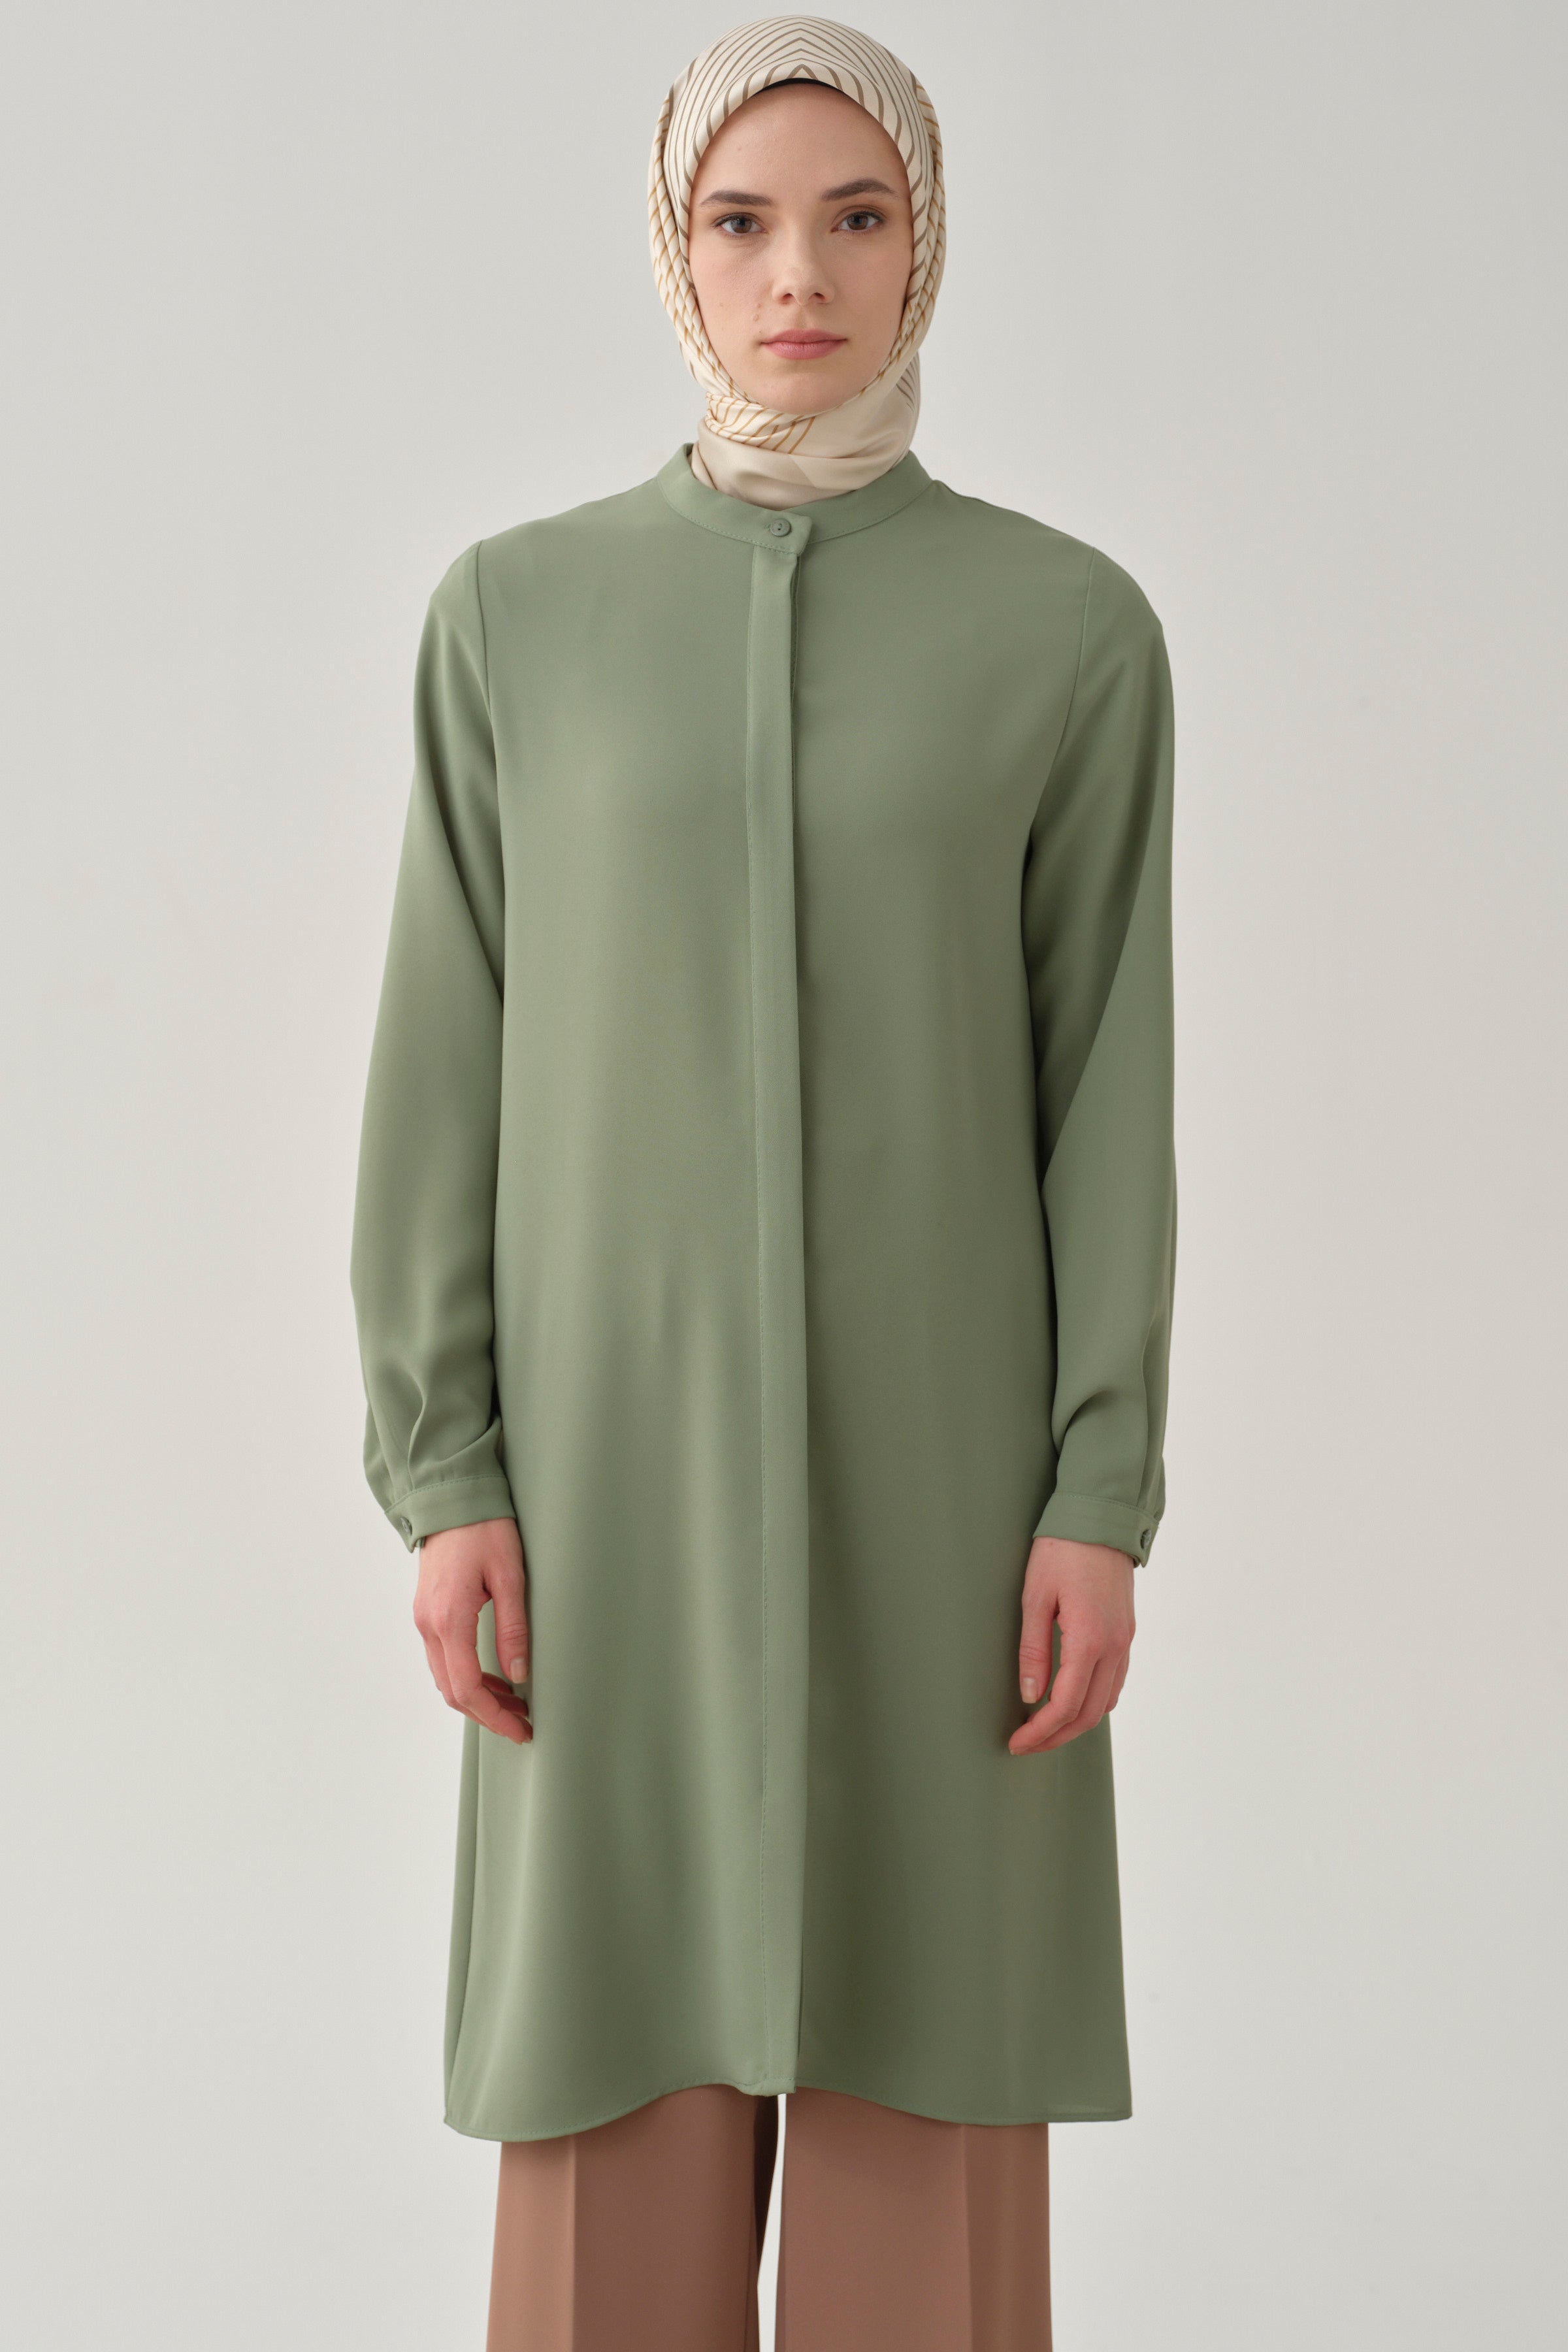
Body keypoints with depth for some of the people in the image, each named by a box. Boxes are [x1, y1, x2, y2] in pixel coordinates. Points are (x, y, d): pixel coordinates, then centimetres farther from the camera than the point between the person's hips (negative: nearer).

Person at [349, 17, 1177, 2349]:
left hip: (933, 1439, 0)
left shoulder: (1072, 625, 1)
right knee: (623, 2104, 5)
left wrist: (1104, 1498, -7)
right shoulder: (518, 613, 4)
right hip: (624, 1448, 1)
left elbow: (1112, 1084, 0)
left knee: (926, 2122, 4)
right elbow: (448, 1066, 2)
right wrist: (445, 1478, -5)